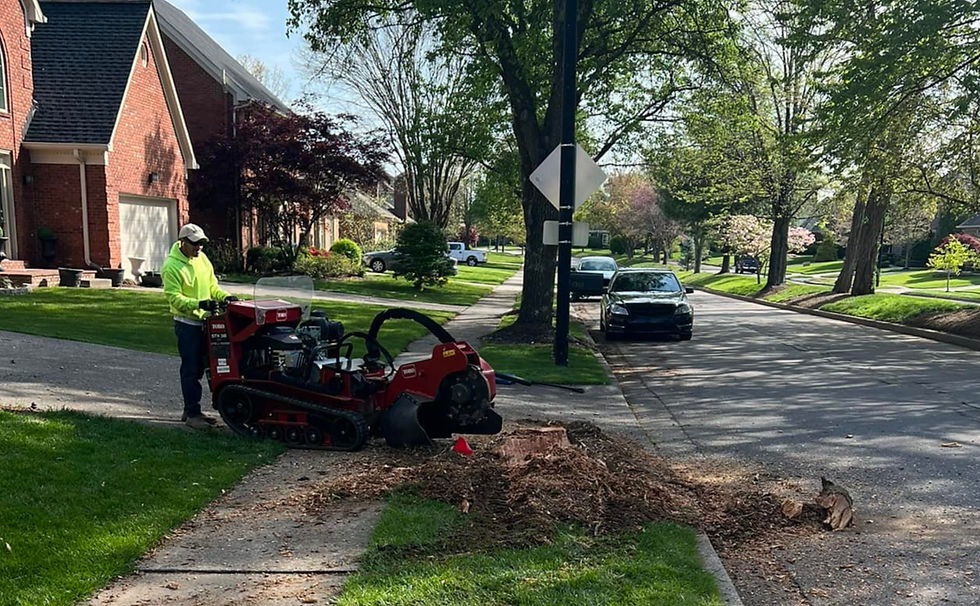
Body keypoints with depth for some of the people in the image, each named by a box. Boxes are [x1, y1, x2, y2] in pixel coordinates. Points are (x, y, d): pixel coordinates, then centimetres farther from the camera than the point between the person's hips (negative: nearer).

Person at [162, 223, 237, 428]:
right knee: (190, 369, -2)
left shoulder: (201, 258, 7)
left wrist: (224, 296, -4)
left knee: (199, 367, 14)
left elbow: (212, 286, 14)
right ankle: (192, 414, 7)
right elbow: (175, 298, -19)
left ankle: (191, 409, 26)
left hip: (204, 321, 7)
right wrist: (199, 304, -30)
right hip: (186, 323, -7)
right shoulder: (172, 266, -14)